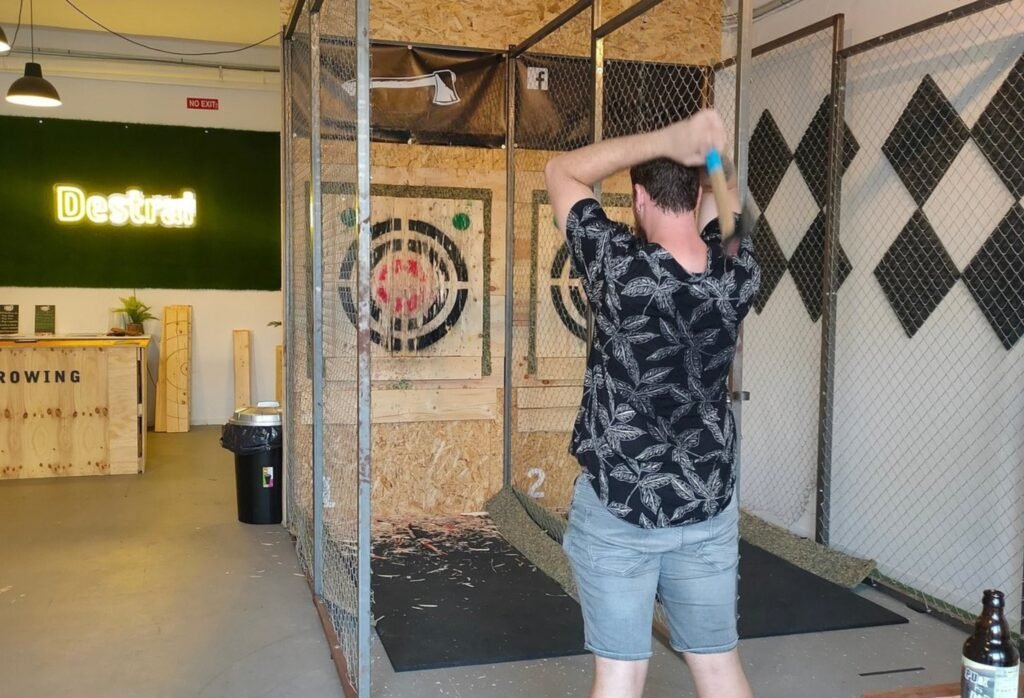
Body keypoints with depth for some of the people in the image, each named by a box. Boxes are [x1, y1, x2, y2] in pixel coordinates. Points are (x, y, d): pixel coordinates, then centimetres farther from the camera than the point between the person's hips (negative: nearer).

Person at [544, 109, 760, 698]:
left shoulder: (619, 267, -20)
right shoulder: (740, 276, -9)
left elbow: (562, 172, -6)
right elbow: (721, 201, 13)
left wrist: (667, 139, -13)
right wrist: (708, 154, -6)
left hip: (617, 510, -3)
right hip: (708, 510, 4)